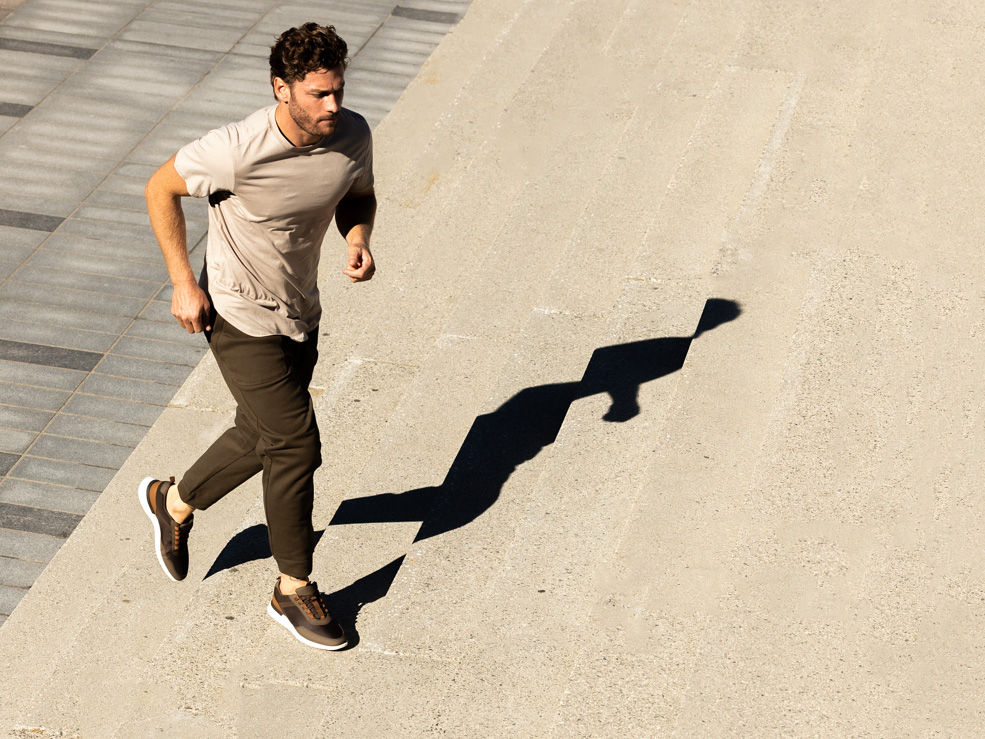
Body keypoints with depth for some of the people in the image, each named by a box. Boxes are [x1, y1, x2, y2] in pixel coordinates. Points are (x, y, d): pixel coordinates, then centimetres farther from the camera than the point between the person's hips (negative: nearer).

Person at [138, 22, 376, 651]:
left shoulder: (353, 135, -12)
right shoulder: (238, 151, -28)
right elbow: (161, 188, -12)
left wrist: (359, 240, -13)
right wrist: (184, 283, -13)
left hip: (301, 316, 7)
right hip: (242, 319, -7)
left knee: (262, 439, 19)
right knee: (296, 446, -6)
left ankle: (174, 502, 47)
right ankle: (295, 592, 12)